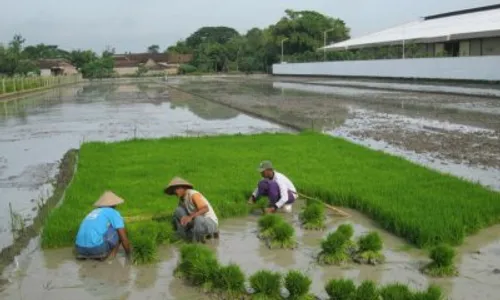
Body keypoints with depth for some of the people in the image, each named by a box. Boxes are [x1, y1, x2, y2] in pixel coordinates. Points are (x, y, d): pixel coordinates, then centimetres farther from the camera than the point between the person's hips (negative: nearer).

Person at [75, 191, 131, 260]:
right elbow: (124, 238, 5)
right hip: (97, 248, -6)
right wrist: (128, 254, 21)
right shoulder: (114, 213, 8)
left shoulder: (93, 212, 28)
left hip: (80, 249, 6)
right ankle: (111, 255, 8)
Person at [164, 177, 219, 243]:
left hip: (210, 223, -7)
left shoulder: (193, 194, -18)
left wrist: (190, 217, -41)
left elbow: (206, 209, -31)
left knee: (198, 219, -41)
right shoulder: (182, 199, 7)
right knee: (178, 210, -3)